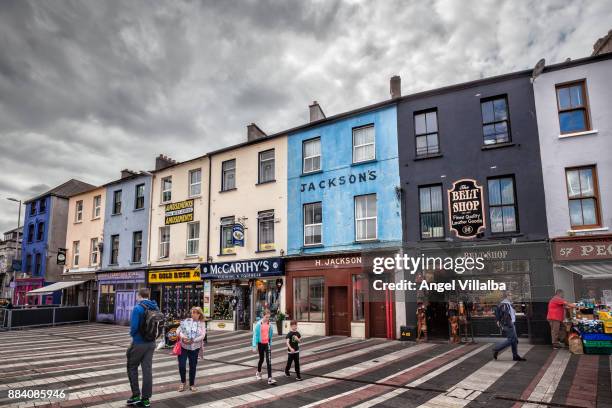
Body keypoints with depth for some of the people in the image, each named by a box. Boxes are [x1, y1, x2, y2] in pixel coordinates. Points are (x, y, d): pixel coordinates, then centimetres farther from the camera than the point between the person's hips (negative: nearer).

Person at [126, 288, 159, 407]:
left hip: (139, 343, -5)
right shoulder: (155, 308, 4)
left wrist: (132, 334, 1)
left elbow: (134, 326, -19)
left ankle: (136, 395, 13)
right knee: (147, 369, 9)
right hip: (151, 343, 6)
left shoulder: (138, 308, -15)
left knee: (132, 367, 13)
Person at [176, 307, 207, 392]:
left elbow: (202, 335, -9)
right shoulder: (186, 321, 1)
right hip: (183, 347, 0)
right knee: (181, 365, -4)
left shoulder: (202, 324, 1)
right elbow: (178, 330, -2)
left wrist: (192, 340, -21)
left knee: (193, 366, 8)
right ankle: (182, 382, 22)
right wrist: (182, 337, -21)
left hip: (195, 348, 0)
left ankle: (192, 384, 26)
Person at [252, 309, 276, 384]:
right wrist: (254, 346, -12)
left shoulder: (269, 324, -3)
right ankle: (258, 372, 43)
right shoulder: (259, 324, -12)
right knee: (261, 359, 15)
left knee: (269, 360, -10)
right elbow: (255, 335, -10)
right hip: (260, 344, -2)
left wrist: (270, 343, 13)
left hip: (267, 344, 2)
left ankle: (270, 378, -12)